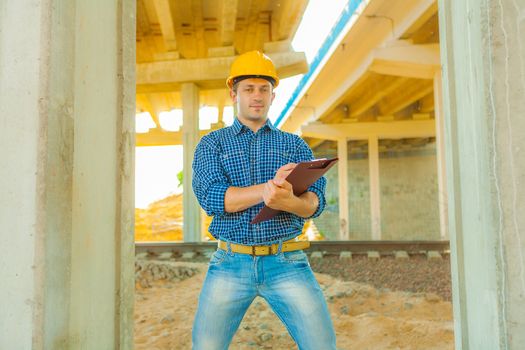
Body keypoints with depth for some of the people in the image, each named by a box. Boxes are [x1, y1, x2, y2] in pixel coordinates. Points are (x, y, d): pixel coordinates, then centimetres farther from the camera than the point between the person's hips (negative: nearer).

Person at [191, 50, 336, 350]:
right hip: (230, 263, 0)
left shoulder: (295, 144, 12)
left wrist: (287, 201, -26)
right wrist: (269, 187, -22)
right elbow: (210, 196, -9)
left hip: (287, 262, 1)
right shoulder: (212, 143, 9)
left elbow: (316, 201, -2)